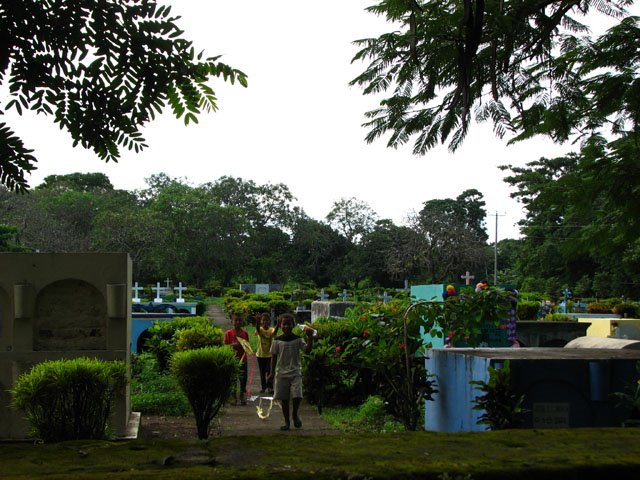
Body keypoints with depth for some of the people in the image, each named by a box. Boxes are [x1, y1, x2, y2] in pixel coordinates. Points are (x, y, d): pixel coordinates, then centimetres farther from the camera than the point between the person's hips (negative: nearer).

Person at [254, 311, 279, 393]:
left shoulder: (271, 330, -6)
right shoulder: (260, 330, -7)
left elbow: (274, 333, -30)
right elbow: (258, 329, -31)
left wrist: (277, 324, -51)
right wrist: (257, 322, -55)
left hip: (269, 354, -1)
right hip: (260, 354, 1)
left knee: (269, 371, -5)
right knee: (262, 372, 9)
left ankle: (270, 387, 4)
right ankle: (263, 387, 18)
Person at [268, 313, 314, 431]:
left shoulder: (298, 339, 0)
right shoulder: (277, 341, 2)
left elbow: (307, 350, -10)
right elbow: (274, 357, 6)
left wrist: (310, 338, -22)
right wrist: (272, 372, 4)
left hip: (295, 372, -1)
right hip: (281, 373, 1)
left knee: (297, 396, -15)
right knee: (284, 399, 5)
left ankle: (295, 414, 13)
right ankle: (287, 422, 19)